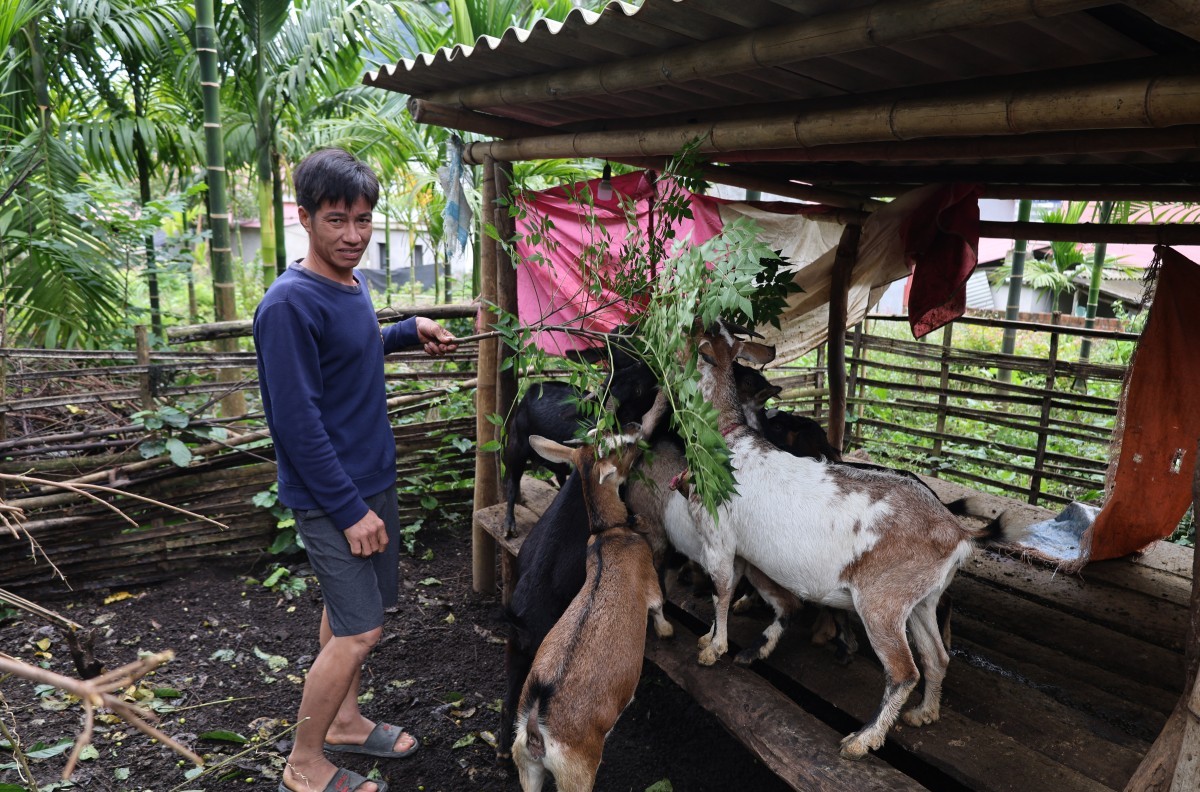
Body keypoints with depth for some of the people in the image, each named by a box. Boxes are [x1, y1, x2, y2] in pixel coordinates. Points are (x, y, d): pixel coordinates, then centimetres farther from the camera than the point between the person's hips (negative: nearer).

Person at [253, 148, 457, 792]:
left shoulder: (353, 286, 6)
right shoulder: (290, 304, -21)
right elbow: (298, 421, -23)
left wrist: (411, 330, 10)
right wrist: (351, 509, -21)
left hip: (371, 478, 9)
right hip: (332, 495, -8)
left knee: (347, 612, 20)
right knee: (360, 630, -2)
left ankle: (345, 721, 38)